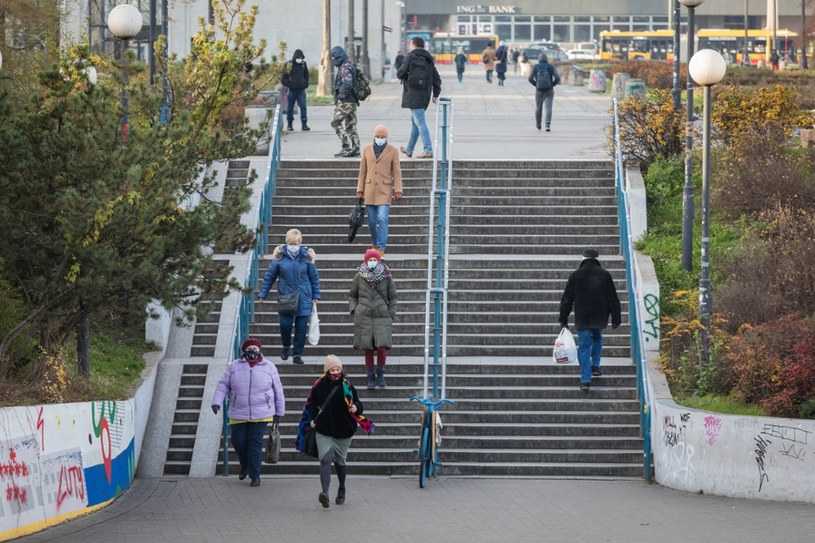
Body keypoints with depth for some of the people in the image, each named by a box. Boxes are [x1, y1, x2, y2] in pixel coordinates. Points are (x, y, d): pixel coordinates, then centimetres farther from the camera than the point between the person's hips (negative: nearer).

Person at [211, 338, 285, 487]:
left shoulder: (269, 368, 2)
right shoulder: (234, 367, 3)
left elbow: (277, 390, 9)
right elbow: (223, 385, 4)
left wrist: (279, 412, 12)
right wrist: (217, 402, -10)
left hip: (260, 415, -2)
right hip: (238, 415, 2)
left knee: (255, 444, -6)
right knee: (238, 442, 4)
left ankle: (255, 476, 2)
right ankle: (245, 465, 34)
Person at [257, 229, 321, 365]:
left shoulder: (307, 255, -3)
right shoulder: (280, 255, -3)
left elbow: (314, 277, 5)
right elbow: (269, 276, 4)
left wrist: (316, 296, 4)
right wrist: (262, 294, 3)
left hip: (304, 298, 0)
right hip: (285, 297, 0)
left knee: (301, 327, 1)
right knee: (285, 324, -5)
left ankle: (298, 354, 14)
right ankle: (286, 346, 25)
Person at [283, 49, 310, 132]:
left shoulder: (303, 64, 7)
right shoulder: (289, 65, -5)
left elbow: (306, 75, 21)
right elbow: (284, 76, 0)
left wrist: (306, 84, 10)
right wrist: (287, 84, -9)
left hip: (301, 90, 2)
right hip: (292, 90, -2)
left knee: (303, 107, -5)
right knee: (290, 108, 6)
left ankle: (304, 124, -4)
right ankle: (290, 125, 16)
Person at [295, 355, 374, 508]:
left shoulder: (347, 386, -4)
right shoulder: (319, 385, 0)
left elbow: (357, 403, -4)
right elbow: (311, 405, 15)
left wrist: (355, 408, -26)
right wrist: (312, 419, 4)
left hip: (343, 431, 0)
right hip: (323, 431, 0)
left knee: (340, 461, 15)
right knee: (325, 459, -18)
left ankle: (341, 490, 39)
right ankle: (325, 492, -31)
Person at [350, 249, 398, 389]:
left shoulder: (386, 277, 4)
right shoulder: (359, 277, 6)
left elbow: (392, 297, 12)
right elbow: (352, 296, 17)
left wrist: (391, 314, 3)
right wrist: (354, 309, 2)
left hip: (382, 316, -1)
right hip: (364, 316, 1)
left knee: (382, 347, -12)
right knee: (368, 349, 1)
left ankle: (380, 373, 11)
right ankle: (371, 377, 13)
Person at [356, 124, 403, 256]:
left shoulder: (393, 151, 0)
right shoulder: (367, 150, 7)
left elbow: (397, 172, -1)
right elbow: (362, 172, 9)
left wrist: (398, 191, -9)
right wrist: (359, 191, 6)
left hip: (385, 191, -3)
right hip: (370, 190, 3)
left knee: (382, 219, -14)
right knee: (372, 221, 7)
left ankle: (381, 249, -14)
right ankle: (375, 244, 28)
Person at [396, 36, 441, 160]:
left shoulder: (411, 57, -8)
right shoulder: (428, 59, 12)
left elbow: (401, 73, -11)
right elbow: (436, 78, 11)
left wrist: (398, 72, 12)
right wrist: (436, 94, 13)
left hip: (413, 95, -7)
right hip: (425, 96, 7)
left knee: (420, 122, -12)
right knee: (415, 122, 19)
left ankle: (428, 150, -21)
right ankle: (409, 150, 30)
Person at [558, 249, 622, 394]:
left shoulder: (575, 275, -2)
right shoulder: (604, 274, 0)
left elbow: (566, 299, 0)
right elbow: (613, 299, 1)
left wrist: (563, 320, 5)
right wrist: (616, 318, 7)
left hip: (582, 318, -2)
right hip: (600, 318, 2)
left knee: (584, 347, 0)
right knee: (597, 338, 31)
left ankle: (585, 380, -9)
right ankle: (595, 365, 24)